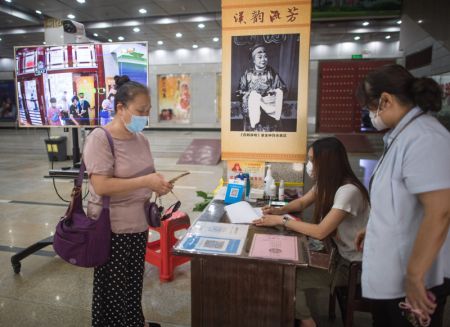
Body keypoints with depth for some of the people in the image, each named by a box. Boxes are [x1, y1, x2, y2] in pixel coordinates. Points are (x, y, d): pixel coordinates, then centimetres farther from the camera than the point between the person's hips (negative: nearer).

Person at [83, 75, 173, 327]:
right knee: (113, 287, 11)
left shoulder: (141, 138, 5)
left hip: (139, 224, 7)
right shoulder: (100, 138, -17)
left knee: (134, 282, 21)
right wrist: (146, 181, -25)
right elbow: (101, 186, -24)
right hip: (111, 229, -6)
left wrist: (157, 184, -4)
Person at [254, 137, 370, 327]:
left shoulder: (348, 191, -29)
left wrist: (282, 221, -26)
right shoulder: (326, 182, -1)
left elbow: (320, 232, -32)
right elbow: (302, 203, 11)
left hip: (351, 263, -8)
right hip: (336, 250, 8)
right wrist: (279, 210, -8)